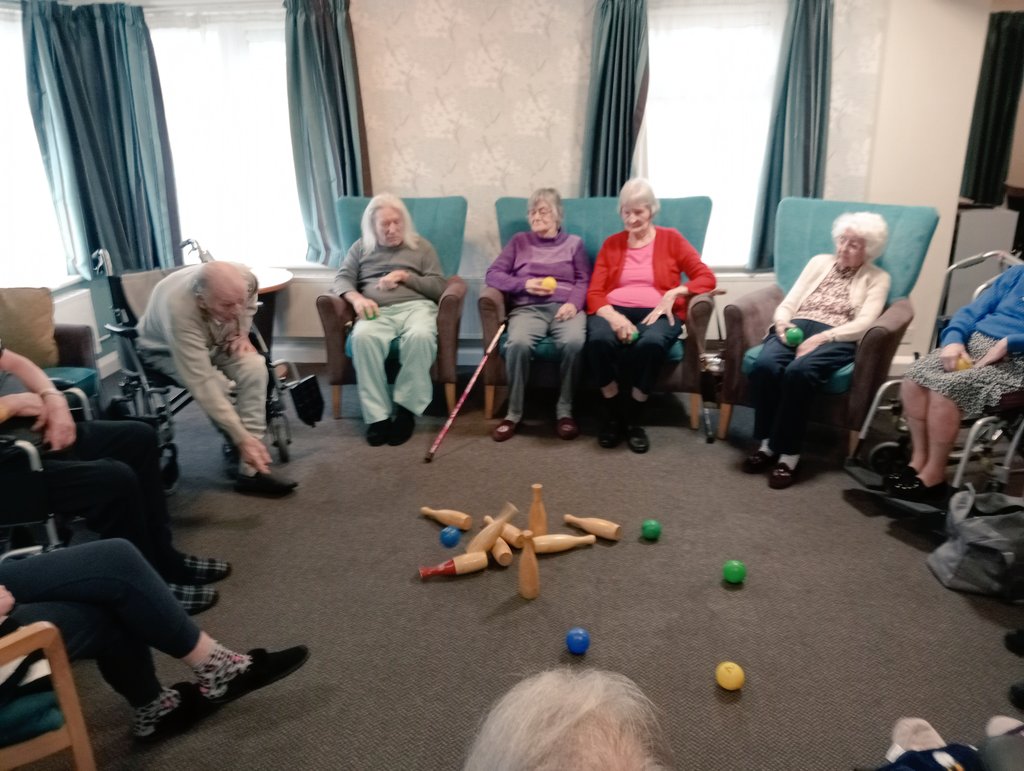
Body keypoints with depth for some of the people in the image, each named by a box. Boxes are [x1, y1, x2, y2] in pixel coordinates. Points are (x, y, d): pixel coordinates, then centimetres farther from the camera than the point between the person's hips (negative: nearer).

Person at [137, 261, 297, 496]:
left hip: (216, 340, 4)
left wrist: (242, 333, -14)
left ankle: (250, 469, -21)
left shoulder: (244, 277, -30)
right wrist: (243, 439, -44)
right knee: (217, 386, -31)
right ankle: (237, 447, -2)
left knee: (254, 367, -25)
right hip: (165, 349, -4)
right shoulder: (178, 310, -43)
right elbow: (202, 384, -43)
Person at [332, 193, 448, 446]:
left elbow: (439, 287, 11)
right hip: (378, 311, 1)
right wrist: (356, 297, -10)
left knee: (420, 336, -39)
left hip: (416, 306, -1)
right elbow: (342, 279, 12)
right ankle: (377, 415, -31)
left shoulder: (421, 246, 20)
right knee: (363, 337, -36)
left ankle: (406, 409, -27)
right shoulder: (361, 248, 24)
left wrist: (405, 276, -2)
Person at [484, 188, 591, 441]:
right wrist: (524, 284, -4)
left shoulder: (574, 243, 21)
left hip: (565, 307, 0)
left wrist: (574, 303, -12)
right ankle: (513, 413, -20)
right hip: (528, 308, 0)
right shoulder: (519, 241, 21)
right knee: (518, 343, -35)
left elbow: (584, 281, 10)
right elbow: (493, 274, 12)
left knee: (574, 342, -36)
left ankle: (565, 410, -20)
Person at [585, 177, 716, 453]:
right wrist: (613, 316, -16)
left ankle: (634, 419, -16)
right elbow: (594, 292, 6)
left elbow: (706, 277, 5)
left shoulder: (671, 239, 13)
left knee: (651, 343, -38)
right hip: (614, 310, 1)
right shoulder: (611, 244, 17)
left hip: (656, 312, -1)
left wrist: (673, 293, -13)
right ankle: (612, 414, -12)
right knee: (599, 340, -35)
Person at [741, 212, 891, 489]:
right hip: (796, 327, 3)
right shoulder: (819, 262, 26)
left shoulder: (877, 278, 16)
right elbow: (788, 303, 18)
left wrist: (821, 338, -17)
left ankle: (788, 452, -26)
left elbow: (863, 324, -1)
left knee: (798, 371, -37)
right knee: (765, 365, -32)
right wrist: (782, 322, -6)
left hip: (836, 338, -3)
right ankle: (767, 443, -19)